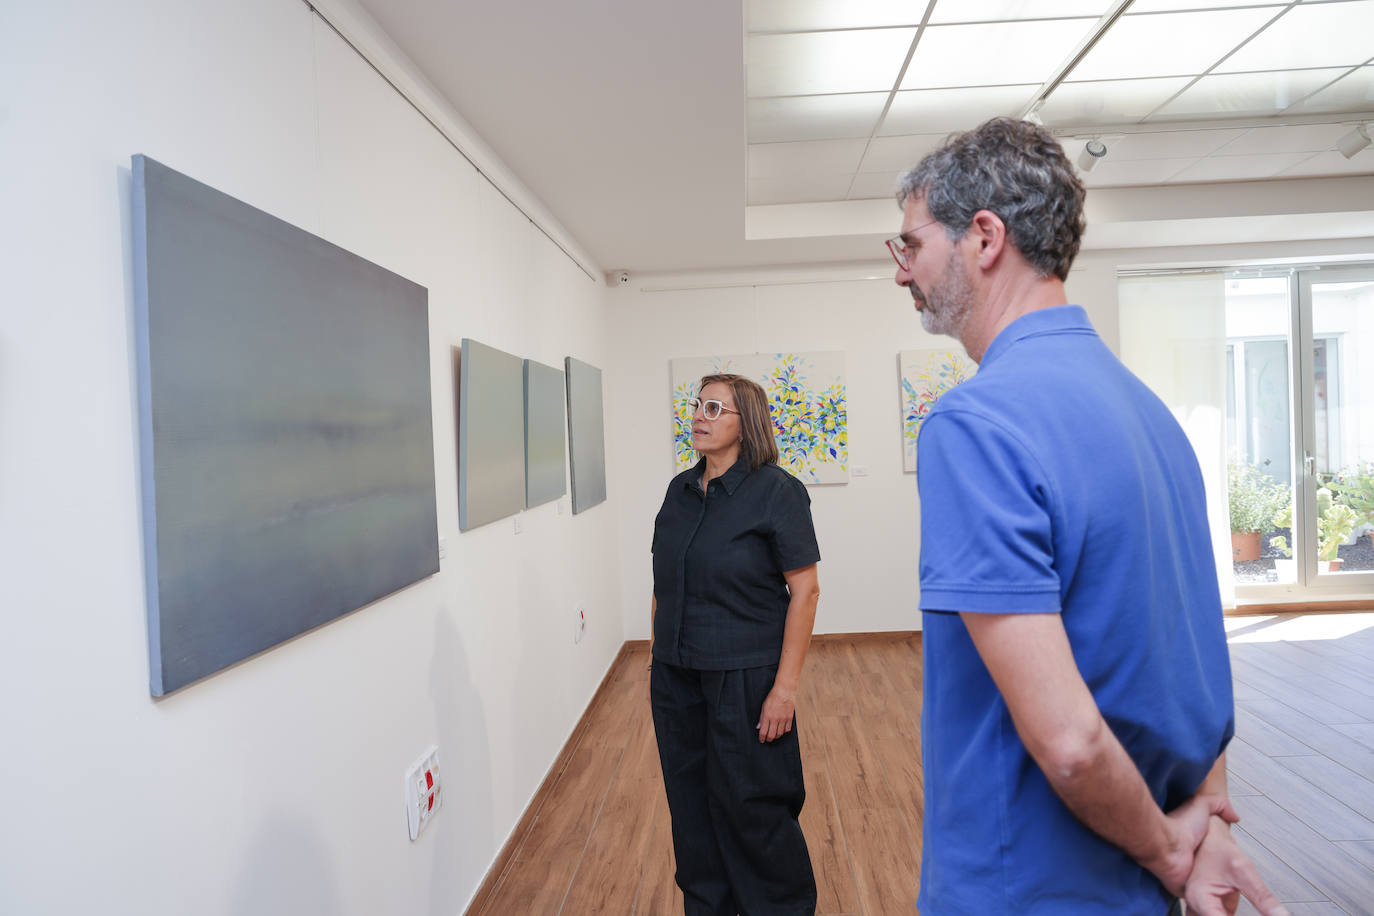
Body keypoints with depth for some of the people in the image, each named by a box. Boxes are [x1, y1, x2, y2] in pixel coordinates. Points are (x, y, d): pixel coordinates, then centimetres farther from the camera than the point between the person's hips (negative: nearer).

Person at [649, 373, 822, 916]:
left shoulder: (775, 490, -12)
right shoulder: (680, 490, 7)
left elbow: (805, 590, -14)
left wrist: (785, 686, -17)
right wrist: (656, 660, 12)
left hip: (744, 677, -6)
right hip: (676, 677, 6)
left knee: (749, 803, 6)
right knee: (690, 804, 16)